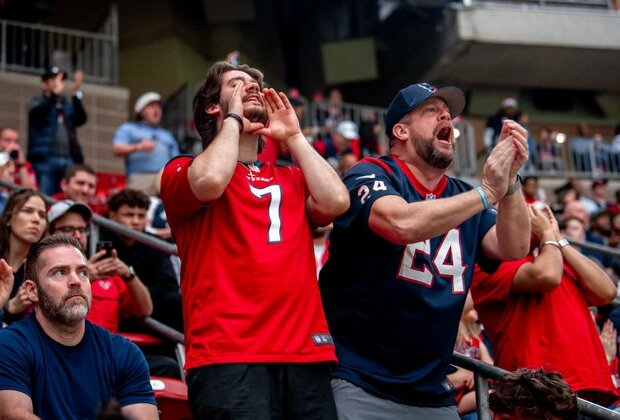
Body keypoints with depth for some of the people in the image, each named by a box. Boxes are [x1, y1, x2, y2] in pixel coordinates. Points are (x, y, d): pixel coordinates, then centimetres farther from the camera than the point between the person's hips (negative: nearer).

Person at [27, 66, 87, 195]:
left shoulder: (67, 105, 18)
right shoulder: (38, 102, 9)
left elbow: (81, 119, 0)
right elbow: (39, 113, -14)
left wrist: (76, 94, -11)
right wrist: (55, 93, -23)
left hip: (68, 160, 4)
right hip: (45, 159, -4)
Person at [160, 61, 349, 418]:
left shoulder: (292, 179, 23)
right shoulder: (185, 171, 11)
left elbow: (336, 201, 3)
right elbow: (210, 182, -13)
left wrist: (294, 137, 15)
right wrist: (233, 119, 4)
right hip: (228, 356, -4)